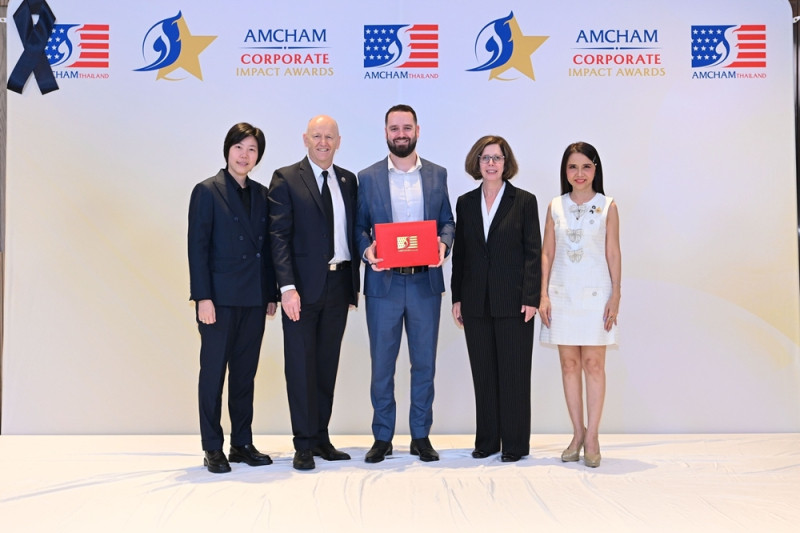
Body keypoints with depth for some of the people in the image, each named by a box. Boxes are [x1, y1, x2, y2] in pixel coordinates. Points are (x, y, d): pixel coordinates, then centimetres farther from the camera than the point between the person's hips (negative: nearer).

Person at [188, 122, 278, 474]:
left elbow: (267, 247, 12)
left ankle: (242, 444, 20)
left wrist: (272, 293, 8)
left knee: (246, 373, 10)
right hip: (220, 298, -5)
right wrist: (202, 297, -14)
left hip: (254, 299, 5)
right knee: (213, 372, 3)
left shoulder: (262, 194, 12)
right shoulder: (207, 191, -3)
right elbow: (197, 248, -7)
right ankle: (213, 448, 13)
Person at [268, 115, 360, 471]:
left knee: (328, 364, 11)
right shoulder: (286, 179, -2)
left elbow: (352, 233, 13)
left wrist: (354, 284, 9)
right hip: (303, 285, -4)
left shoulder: (348, 181, 12)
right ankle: (304, 444, 11)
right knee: (301, 364, 2)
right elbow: (279, 236, -8)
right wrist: (287, 287, -16)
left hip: (339, 284, 5)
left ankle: (321, 437, 22)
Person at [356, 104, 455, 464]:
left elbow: (447, 221, 11)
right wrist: (367, 250, -15)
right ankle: (382, 437, 19)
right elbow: (359, 226, 5)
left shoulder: (437, 175, 9)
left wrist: (444, 243, -10)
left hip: (425, 282, 1)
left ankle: (421, 436, 21)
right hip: (383, 284, -1)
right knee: (381, 364, 5)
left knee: (424, 363, 8)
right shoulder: (368, 177, 5)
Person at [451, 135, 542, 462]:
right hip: (476, 302, 3)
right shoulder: (465, 203, 10)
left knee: (514, 372, 2)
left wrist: (531, 298, -10)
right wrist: (457, 297, 5)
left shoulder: (524, 201, 1)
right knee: (483, 372, 9)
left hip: (513, 301, -3)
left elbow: (533, 252, -3)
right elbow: (459, 253, 10)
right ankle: (486, 441, 20)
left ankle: (515, 444, 12)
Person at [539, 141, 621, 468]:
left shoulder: (607, 206, 2)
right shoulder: (555, 206, 7)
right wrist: (543, 294, 0)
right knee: (569, 364, 6)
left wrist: (615, 296, -5)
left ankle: (592, 436, 6)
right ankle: (577, 433, 16)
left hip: (595, 293, -2)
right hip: (562, 292, 2)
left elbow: (613, 253, 1)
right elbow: (547, 253, 7)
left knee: (593, 364, -2)